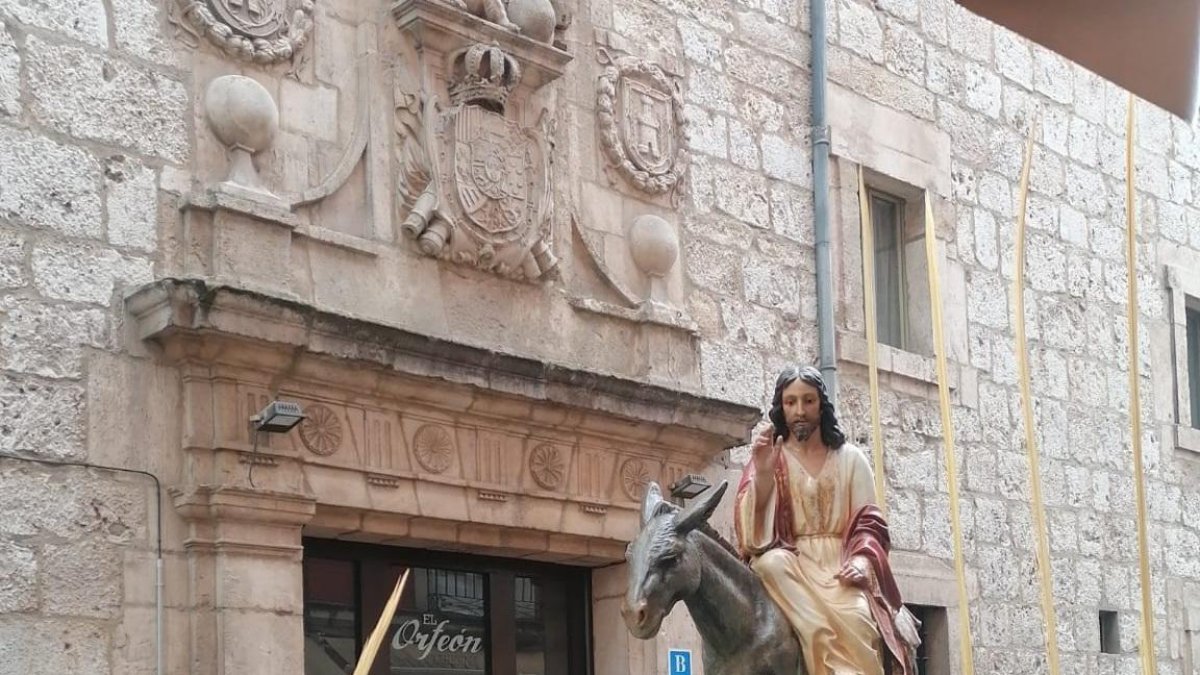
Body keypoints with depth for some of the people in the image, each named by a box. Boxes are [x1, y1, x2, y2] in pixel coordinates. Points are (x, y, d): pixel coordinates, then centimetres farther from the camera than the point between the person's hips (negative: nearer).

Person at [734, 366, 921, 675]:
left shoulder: (850, 458, 14)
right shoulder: (768, 457, 11)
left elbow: (869, 521, 8)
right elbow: (753, 524, 0)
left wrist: (862, 560, -13)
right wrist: (763, 472, -16)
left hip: (841, 566, 0)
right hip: (792, 565, 0)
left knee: (857, 619, -33)